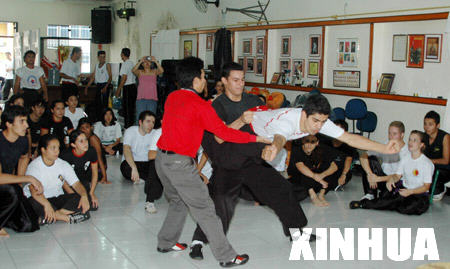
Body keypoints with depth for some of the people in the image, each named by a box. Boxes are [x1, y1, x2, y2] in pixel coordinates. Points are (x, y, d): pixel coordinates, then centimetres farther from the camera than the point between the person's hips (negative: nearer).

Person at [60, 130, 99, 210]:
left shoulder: (91, 152, -16)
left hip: (84, 181, 3)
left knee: (93, 206, -12)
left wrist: (91, 193, -4)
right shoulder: (66, 156, -25)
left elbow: (95, 173, -2)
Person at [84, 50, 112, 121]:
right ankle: (98, 120, 13)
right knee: (97, 103, 6)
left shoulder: (107, 65, -3)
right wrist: (86, 87, 12)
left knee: (104, 103, -10)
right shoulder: (96, 65, 15)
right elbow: (92, 77, 18)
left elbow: (110, 77, -11)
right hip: (98, 85, 6)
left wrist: (106, 87, -23)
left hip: (105, 85, -6)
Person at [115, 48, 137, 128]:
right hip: (134, 86, 8)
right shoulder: (132, 63, 13)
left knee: (126, 107, -3)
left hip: (127, 88, -8)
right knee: (132, 107, 13)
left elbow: (124, 78, -18)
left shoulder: (125, 64, -12)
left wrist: (118, 89, -13)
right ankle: (132, 124, 19)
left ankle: (127, 125, -2)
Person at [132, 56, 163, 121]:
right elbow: (133, 70, -12)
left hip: (152, 99, 1)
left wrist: (155, 61, -13)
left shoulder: (154, 71, 10)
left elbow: (161, 71, -9)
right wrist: (140, 61, -12)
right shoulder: (140, 72, 9)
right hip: (141, 99, 0)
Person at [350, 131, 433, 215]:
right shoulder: (405, 159, 7)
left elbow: (426, 187, -10)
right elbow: (397, 175, 8)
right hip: (404, 188, 4)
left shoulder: (427, 163, -9)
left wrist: (410, 192, -25)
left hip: (419, 194, -4)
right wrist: (392, 179, -17)